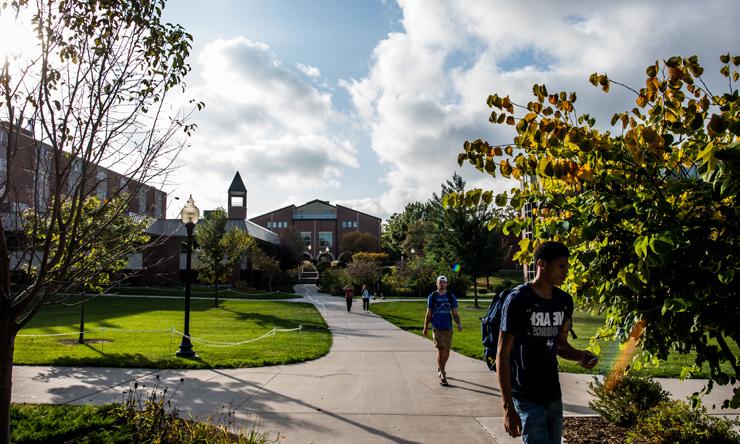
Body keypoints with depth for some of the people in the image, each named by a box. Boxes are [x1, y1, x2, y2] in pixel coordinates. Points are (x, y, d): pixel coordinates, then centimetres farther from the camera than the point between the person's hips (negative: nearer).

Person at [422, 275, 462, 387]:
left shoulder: (451, 297, 5)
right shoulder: (432, 297, 2)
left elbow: (455, 313, 4)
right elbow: (428, 314, 7)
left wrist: (459, 324, -13)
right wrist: (425, 328, 8)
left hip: (448, 328, 3)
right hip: (436, 328, -2)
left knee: (446, 351, 10)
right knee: (440, 350, -11)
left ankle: (440, 368, 35)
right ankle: (442, 375, -8)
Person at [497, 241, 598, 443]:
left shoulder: (564, 301, 5)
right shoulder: (518, 300, -14)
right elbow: (502, 355, -13)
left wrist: (580, 356, -5)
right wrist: (508, 407, -17)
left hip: (553, 396, 6)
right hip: (527, 399, -6)